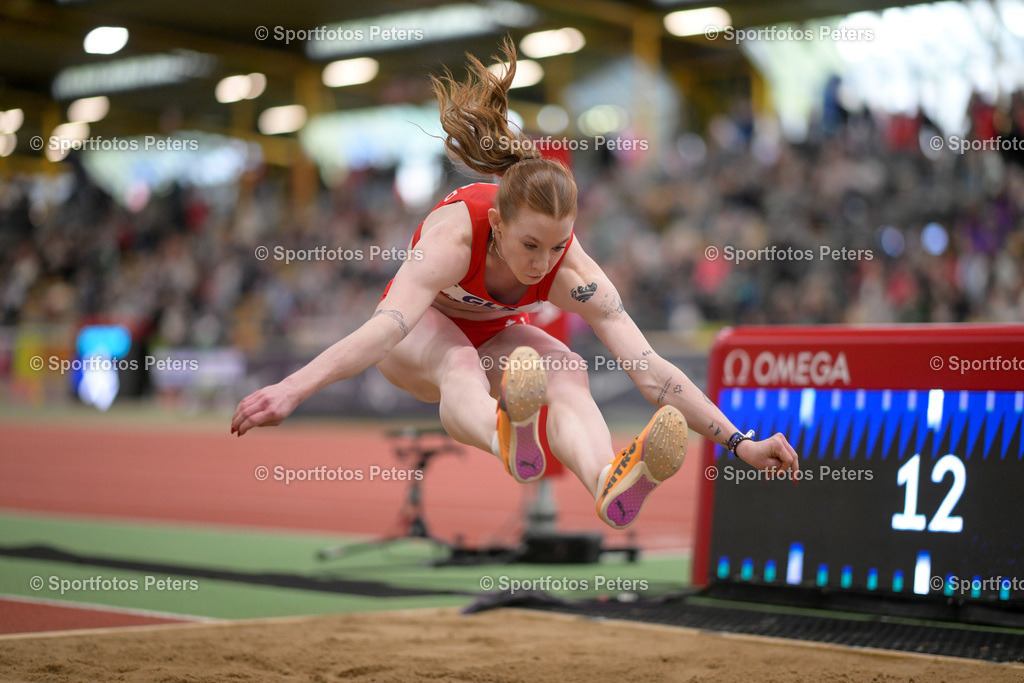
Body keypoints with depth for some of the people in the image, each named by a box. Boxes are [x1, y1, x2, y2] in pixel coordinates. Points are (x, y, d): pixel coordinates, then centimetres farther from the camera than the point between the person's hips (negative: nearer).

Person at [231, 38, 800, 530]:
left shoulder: (572, 271, -29)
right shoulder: (455, 233, -37)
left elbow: (648, 368, -33)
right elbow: (387, 326, -51)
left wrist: (740, 442, -40)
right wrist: (291, 390, -65)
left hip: (496, 334, 2)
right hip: (424, 326, -2)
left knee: (569, 373, -33)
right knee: (459, 365, -40)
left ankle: (609, 482, -66)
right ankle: (509, 439, -77)